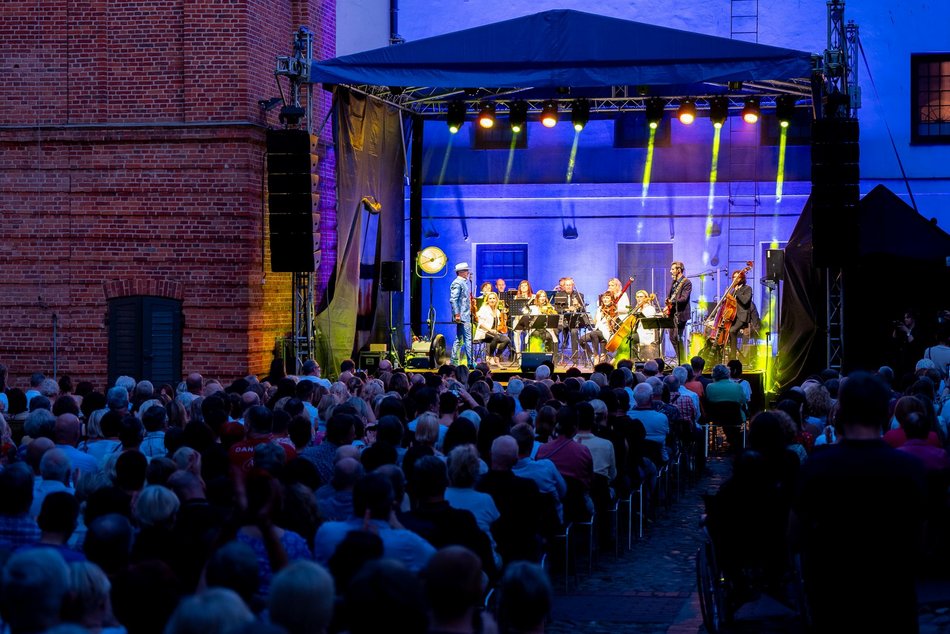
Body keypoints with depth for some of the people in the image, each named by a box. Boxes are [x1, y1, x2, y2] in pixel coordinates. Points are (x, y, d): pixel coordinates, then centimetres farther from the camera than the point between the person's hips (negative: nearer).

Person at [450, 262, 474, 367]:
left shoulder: (463, 283, 19)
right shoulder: (457, 283, -11)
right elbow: (453, 299, -20)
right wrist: (457, 314, -24)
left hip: (466, 316, 10)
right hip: (462, 316, -10)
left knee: (459, 339, 11)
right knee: (468, 339, -11)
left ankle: (454, 362, 13)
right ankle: (470, 362, -12)